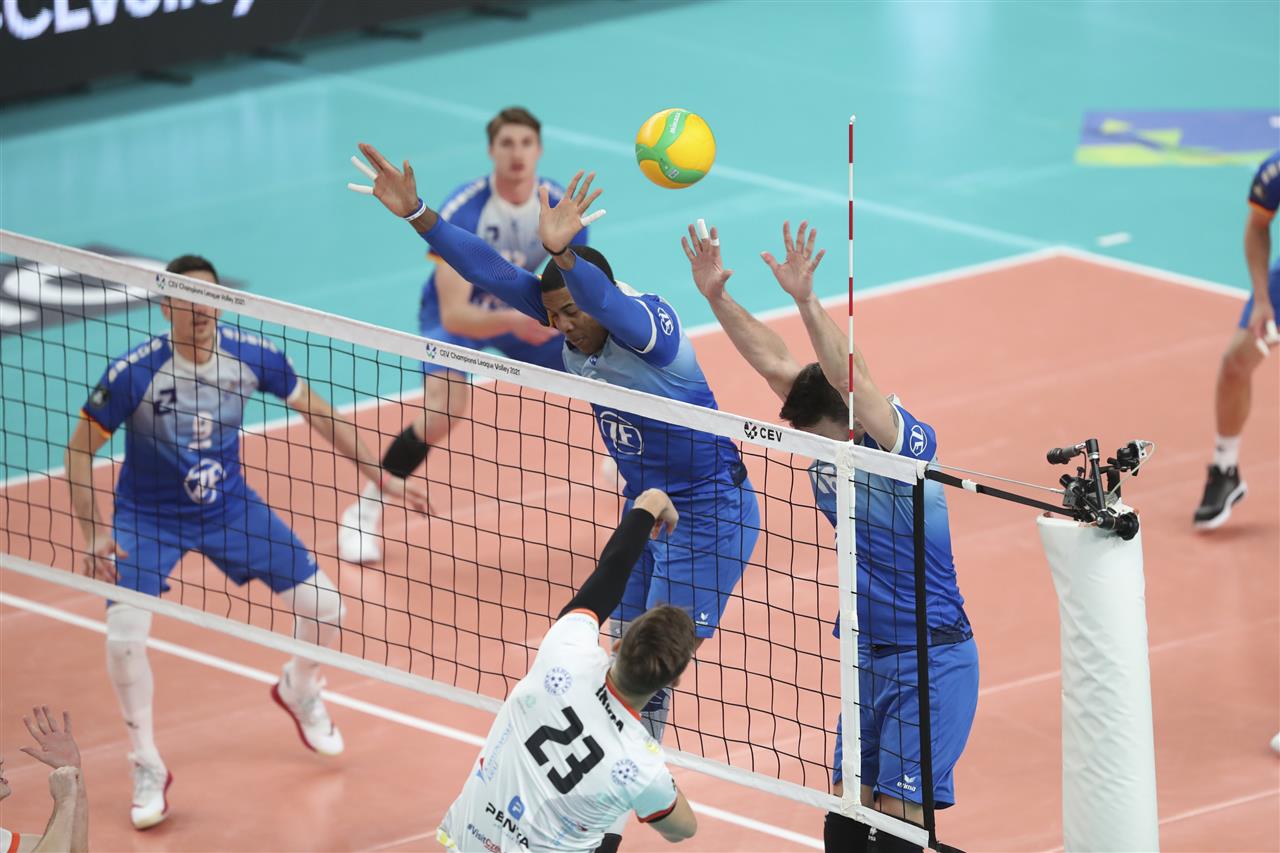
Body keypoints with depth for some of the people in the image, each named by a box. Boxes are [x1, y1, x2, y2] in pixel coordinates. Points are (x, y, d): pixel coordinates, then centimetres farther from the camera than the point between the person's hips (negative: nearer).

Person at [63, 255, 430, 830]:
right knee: (124, 636, -22)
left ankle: (299, 693, 38)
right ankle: (147, 769, 1)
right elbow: (81, 447, -15)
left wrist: (380, 476, 1)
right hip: (148, 518, -3)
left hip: (229, 507, 3)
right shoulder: (135, 373, -26)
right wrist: (93, 532, -24)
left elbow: (318, 414, 0)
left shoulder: (253, 356, -16)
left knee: (324, 609, 2)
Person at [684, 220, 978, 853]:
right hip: (868, 655, 8)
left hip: (931, 663, -8)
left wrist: (805, 299, -44)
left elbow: (851, 376, -33)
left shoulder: (906, 446, -17)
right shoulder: (828, 449, 2)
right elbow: (774, 362, 1)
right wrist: (716, 295, -6)